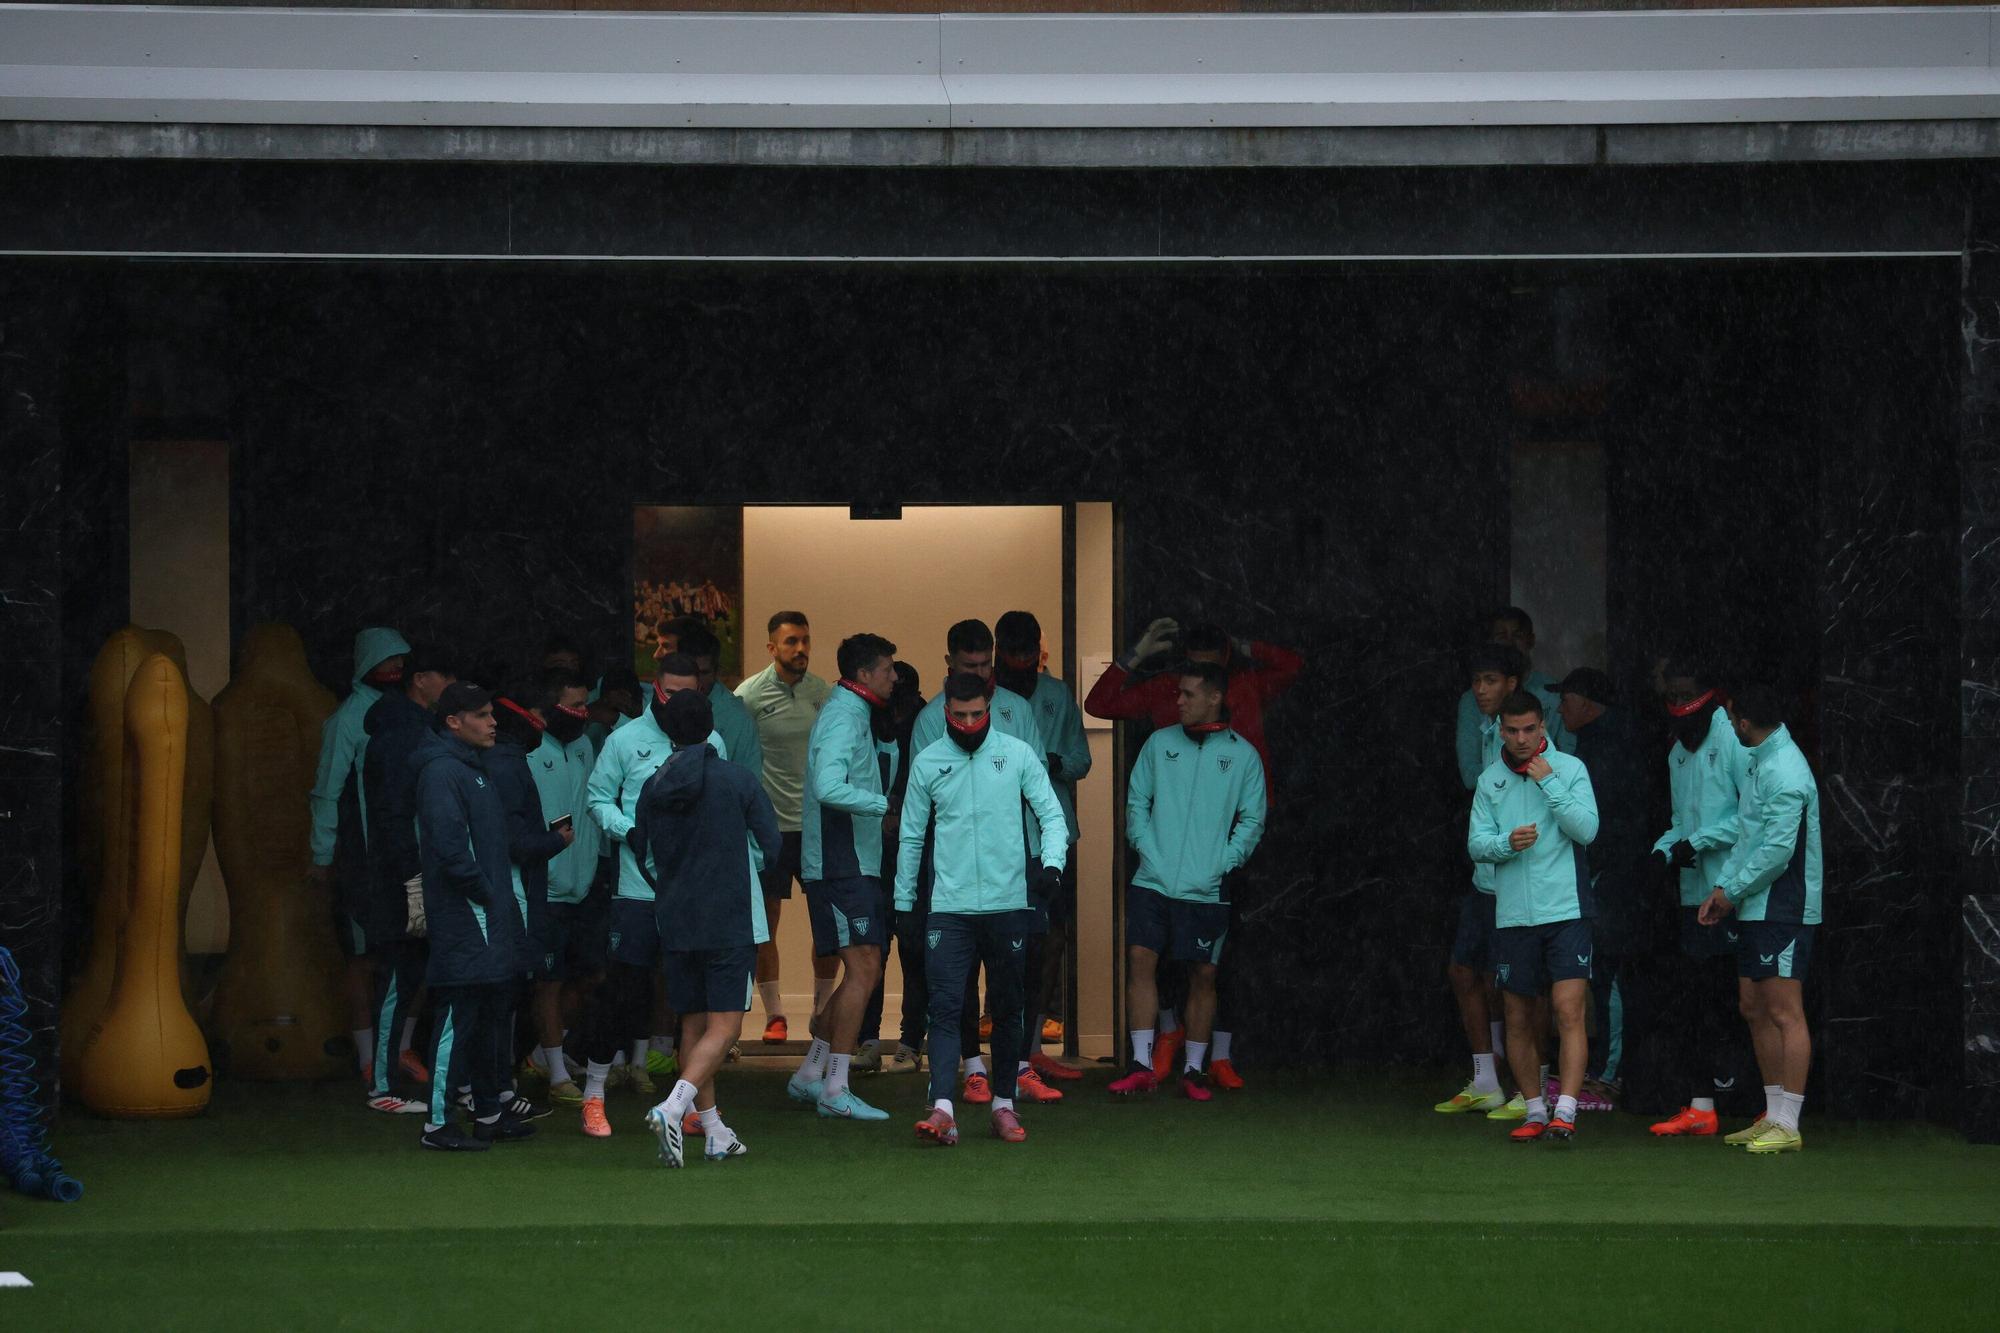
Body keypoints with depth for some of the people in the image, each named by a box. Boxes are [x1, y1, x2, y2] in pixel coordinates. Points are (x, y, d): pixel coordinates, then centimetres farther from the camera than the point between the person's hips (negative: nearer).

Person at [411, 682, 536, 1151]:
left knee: (488, 1017, 15)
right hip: (463, 919, -10)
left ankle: (489, 1114, 24)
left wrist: (504, 907, 15)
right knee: (457, 1017, -7)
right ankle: (437, 1124, -4)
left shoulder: (474, 769, 19)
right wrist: (484, 894, -14)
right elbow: (449, 846, -22)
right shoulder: (442, 771, -13)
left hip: (490, 919, 10)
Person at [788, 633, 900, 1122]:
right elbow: (828, 787, -28)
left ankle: (809, 1074, 19)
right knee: (862, 968, -14)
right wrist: (886, 805, -24)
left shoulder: (860, 716, 19)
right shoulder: (844, 716, -14)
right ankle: (835, 1090, -13)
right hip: (840, 862, -10)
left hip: (859, 860, 10)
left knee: (863, 970, 13)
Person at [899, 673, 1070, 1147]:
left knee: (1007, 1009, 10)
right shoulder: (927, 762, 4)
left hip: (1008, 903, 0)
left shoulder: (1017, 755, 1)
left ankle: (1003, 1104, 21)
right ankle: (942, 1110, -19)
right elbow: (911, 836, 10)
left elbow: (1052, 814, 1)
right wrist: (903, 904, 10)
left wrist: (1052, 863, -18)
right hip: (948, 907, 0)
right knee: (945, 1008, -11)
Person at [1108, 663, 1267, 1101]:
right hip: (1152, 881, 1)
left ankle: (1194, 1069, 12)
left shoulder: (1242, 755, 5)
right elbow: (1136, 801, 11)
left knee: (1203, 974, 2)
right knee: (1140, 958, -10)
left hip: (1207, 889, -1)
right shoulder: (1159, 744, 10)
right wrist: (1146, 848, -3)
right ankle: (1142, 1064, -6)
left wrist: (1224, 864, -5)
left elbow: (1252, 819, 6)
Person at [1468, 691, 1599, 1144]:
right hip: (1512, 916, 3)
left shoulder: (1570, 768, 0)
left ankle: (1565, 1112, -18)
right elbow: (1476, 843, 4)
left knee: (1569, 1009, -14)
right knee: (1520, 1020, 8)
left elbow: (1587, 830, -10)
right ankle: (1535, 1112, 19)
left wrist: (1549, 782, -14)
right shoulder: (1490, 780, 9)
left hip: (1565, 912, -3)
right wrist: (1507, 843, -16)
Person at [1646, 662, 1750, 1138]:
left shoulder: (1732, 738, -7)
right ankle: (1703, 1107, 12)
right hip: (1696, 891, 8)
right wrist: (1665, 849, 7)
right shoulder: (1679, 753, 19)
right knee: (1702, 1000, 9)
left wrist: (1700, 841, -14)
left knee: (1735, 996, -9)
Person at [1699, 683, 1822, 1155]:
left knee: (1785, 1013, -8)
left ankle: (1788, 1125, -7)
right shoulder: (1758, 762, 15)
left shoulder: (1785, 772, -18)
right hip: (1755, 909, 10)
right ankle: (1773, 1117, 19)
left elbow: (1778, 851, -21)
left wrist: (1731, 891, -10)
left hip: (1782, 910, -10)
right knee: (1755, 1010, 13)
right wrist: (1723, 888, 10)